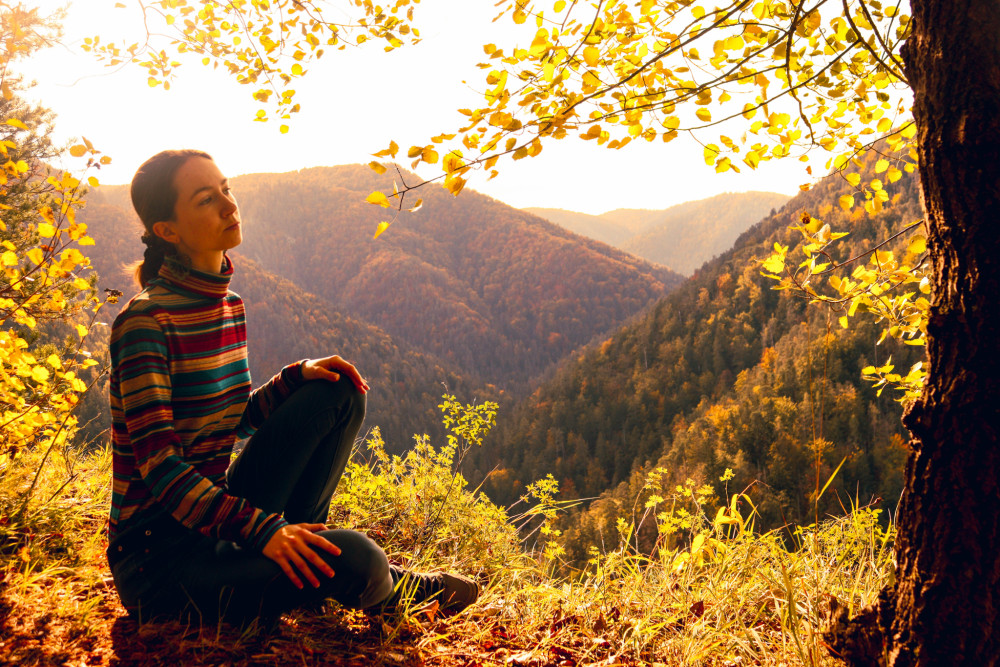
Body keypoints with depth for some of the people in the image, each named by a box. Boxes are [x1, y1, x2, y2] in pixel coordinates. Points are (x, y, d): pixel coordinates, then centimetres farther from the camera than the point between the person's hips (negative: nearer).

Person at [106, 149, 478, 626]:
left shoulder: (228, 305, 7)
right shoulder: (146, 322, -19)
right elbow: (158, 463, -22)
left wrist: (295, 377, -4)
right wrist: (258, 529, -30)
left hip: (214, 522, 8)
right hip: (157, 555, -8)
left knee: (339, 392, -1)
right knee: (354, 559, -27)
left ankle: (297, 547, -1)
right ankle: (386, 586, 10)